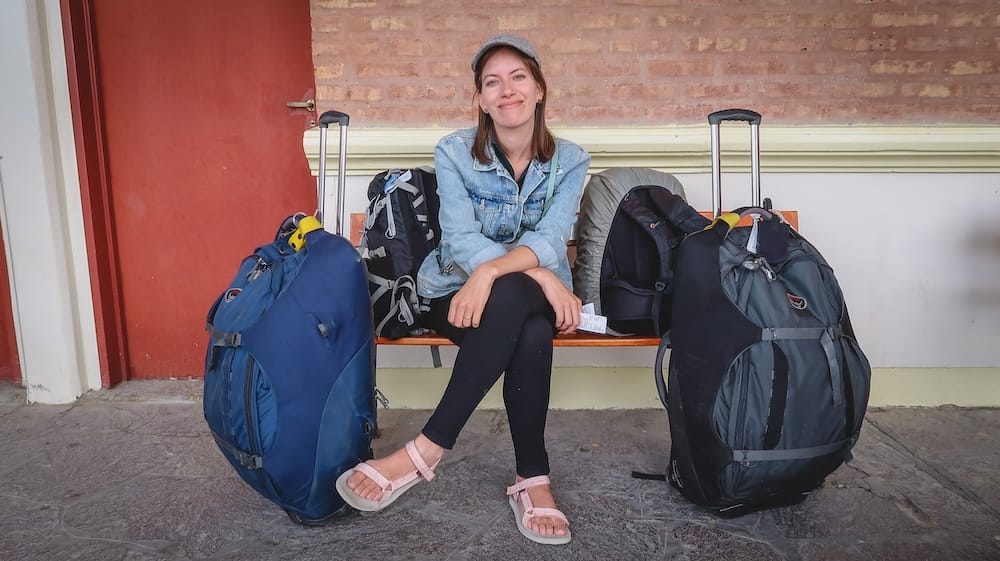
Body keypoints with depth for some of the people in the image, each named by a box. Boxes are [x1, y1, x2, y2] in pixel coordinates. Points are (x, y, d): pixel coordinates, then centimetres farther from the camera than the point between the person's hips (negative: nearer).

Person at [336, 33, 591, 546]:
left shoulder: (569, 160, -1)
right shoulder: (454, 152, -4)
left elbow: (550, 239, -16)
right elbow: (460, 240, -15)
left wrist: (492, 271, -36)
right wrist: (540, 275, -28)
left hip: (532, 299, 2)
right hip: (456, 292, -1)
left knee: (522, 314, -37)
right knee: (530, 334, -36)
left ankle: (427, 450, -30)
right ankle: (533, 479, -23)